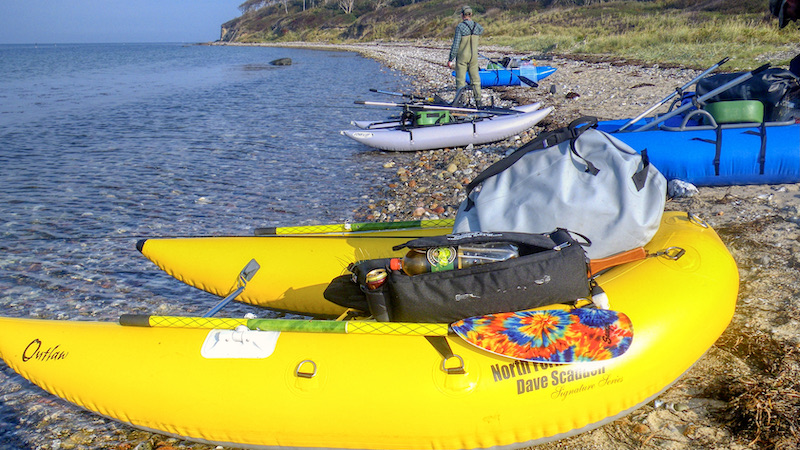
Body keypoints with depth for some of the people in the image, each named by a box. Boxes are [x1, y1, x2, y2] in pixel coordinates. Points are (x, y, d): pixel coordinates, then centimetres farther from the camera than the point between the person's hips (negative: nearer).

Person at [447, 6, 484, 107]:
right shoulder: (477, 26, 0)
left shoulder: (460, 27, -14)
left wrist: (450, 59, -10)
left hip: (462, 57, -4)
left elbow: (455, 44, -16)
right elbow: (482, 31, 28)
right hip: (474, 57, 4)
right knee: (475, 79, 10)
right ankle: (478, 100, 13)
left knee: (460, 79, 1)